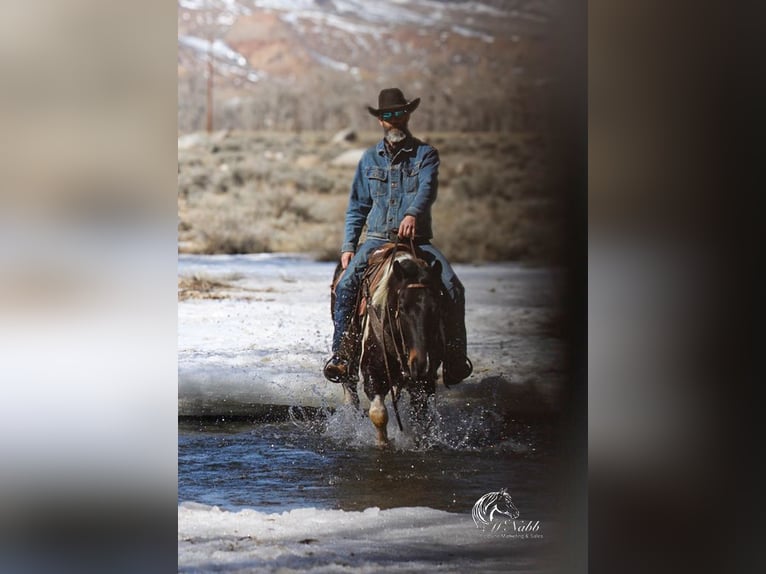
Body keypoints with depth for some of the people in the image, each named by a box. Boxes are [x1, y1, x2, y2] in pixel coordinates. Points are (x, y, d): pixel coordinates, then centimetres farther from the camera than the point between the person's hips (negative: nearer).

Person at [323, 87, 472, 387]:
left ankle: (455, 358, -11)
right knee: (346, 285, -24)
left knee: (452, 288, -23)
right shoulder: (370, 159, 13)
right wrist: (348, 246, 5)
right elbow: (357, 206, 17)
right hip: (377, 238, 2)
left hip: (417, 239, -2)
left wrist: (413, 214, -36)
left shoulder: (425, 154, 5)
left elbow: (428, 188, -14)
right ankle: (342, 354, -21)